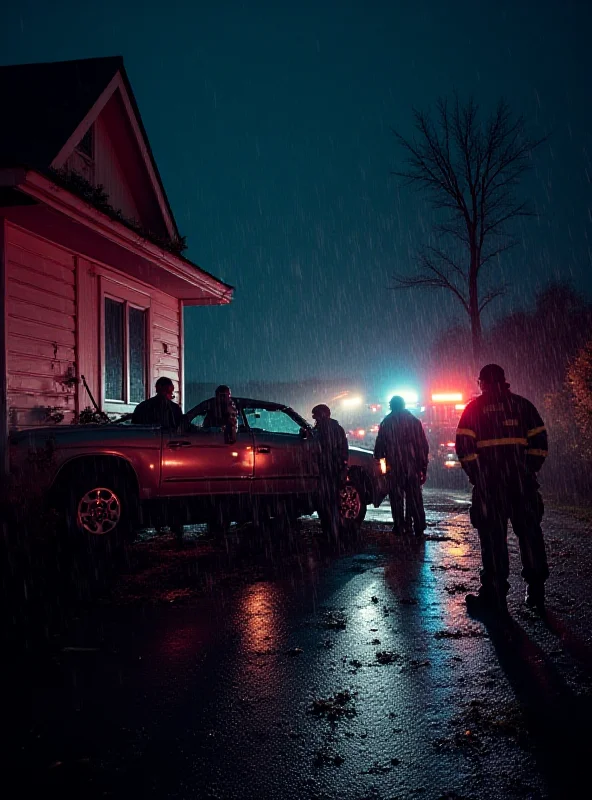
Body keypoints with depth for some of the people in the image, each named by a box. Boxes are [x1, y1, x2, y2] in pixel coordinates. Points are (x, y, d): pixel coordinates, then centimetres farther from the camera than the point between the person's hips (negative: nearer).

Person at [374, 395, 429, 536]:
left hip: (394, 467, -2)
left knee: (396, 498, 5)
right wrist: (423, 466, 5)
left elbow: (379, 446, 2)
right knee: (415, 498, 7)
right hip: (413, 466, 2)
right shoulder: (415, 421, 4)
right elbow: (424, 446, 2)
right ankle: (419, 527, 3)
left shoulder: (386, 423, -1)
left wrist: (378, 458, 20)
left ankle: (399, 526, 5)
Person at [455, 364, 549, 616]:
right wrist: (530, 469, 10)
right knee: (529, 532, 10)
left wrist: (475, 474, 4)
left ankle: (494, 595, 3)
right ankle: (536, 592, 15)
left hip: (488, 482, -2)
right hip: (522, 480, 2)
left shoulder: (474, 408, 3)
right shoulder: (522, 404, 10)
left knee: (493, 537, 1)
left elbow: (464, 445, -4)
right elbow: (539, 439, 5)